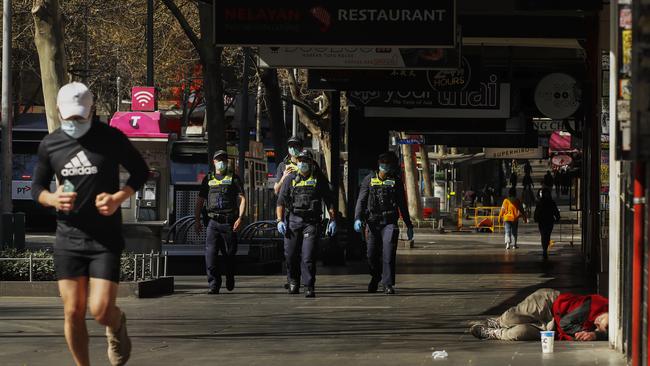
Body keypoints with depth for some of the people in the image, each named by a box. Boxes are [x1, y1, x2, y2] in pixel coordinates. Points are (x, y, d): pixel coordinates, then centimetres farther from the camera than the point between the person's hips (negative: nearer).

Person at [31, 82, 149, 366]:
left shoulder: (110, 138, -4)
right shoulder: (49, 145, 5)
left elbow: (141, 172, 6)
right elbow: (37, 186, 15)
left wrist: (118, 197, -11)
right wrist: (52, 199, -9)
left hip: (106, 238, -3)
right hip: (68, 237, 3)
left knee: (101, 310, -11)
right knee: (73, 313, 0)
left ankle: (117, 324, 26)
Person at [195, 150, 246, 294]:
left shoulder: (234, 178, 7)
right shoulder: (208, 179, 15)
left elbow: (242, 199, 0)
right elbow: (200, 201, 18)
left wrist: (240, 218, -13)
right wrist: (197, 220, 9)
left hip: (229, 222, -2)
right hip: (213, 221, 2)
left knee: (230, 255, 5)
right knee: (210, 254, -12)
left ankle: (230, 281, 28)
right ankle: (213, 284, -10)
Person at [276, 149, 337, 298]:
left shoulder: (319, 179, 8)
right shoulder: (291, 180, 10)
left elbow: (329, 201, 10)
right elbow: (281, 201, 7)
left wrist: (332, 220, 2)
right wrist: (280, 220, -4)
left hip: (312, 222, -2)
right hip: (293, 220, 2)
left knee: (308, 256, -11)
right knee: (291, 255, 5)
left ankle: (309, 287, -8)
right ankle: (293, 282, 26)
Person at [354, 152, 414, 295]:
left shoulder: (396, 181, 8)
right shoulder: (369, 179, 6)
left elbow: (402, 205, 16)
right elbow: (361, 201, 1)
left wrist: (409, 225, 18)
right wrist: (358, 218, -14)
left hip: (389, 222, -1)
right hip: (373, 222, 1)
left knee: (388, 254, -14)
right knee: (372, 255, 7)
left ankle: (388, 284, -12)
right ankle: (375, 278, 35)